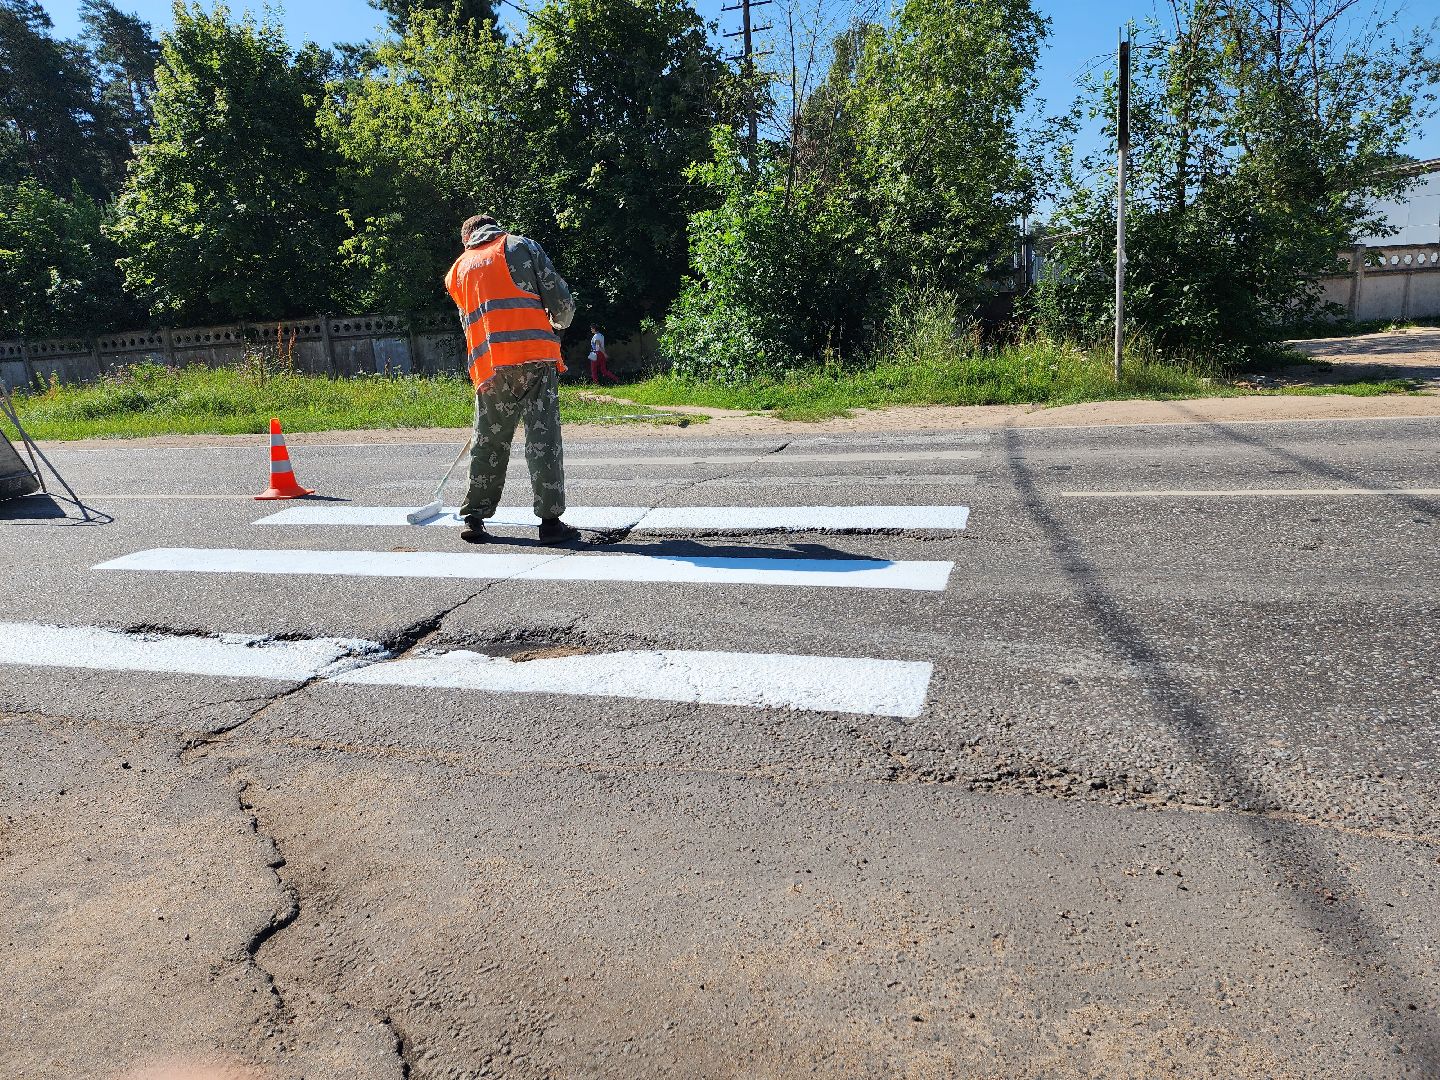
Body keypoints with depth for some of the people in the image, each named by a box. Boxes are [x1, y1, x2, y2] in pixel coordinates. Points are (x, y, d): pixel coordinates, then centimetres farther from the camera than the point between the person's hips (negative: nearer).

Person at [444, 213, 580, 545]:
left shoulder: (457, 271, 25)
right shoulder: (521, 246, 13)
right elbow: (559, 297, 6)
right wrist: (559, 324, 25)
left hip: (488, 365, 4)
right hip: (535, 356, -4)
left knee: (488, 441, 12)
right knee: (543, 437, -4)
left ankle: (474, 518, 16)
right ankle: (550, 520, -6)